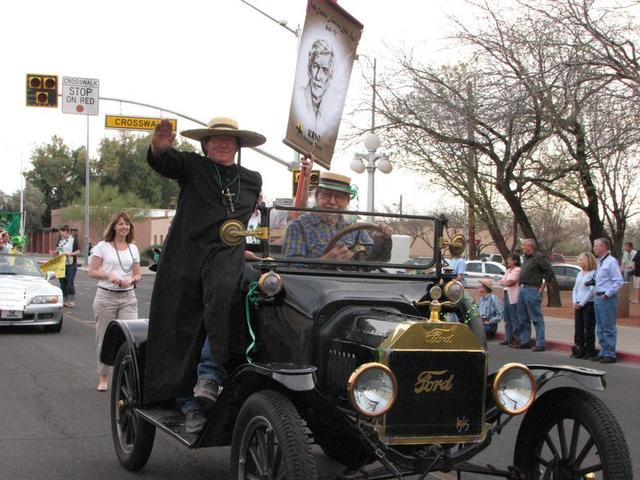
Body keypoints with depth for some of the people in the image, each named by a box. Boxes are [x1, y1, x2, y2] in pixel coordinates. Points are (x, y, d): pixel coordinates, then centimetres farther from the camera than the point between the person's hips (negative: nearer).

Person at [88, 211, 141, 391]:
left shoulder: (133, 248, 12)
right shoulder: (103, 246, 2)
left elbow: (138, 275, 14)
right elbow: (92, 271, -2)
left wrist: (131, 279, -8)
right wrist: (109, 275, -18)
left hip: (128, 297, 2)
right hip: (106, 296, -2)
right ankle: (103, 378, 18)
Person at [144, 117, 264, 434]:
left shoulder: (252, 180, 22)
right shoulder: (191, 166, 12)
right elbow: (162, 162, -12)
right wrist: (159, 147, -31)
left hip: (227, 256, 0)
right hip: (186, 256, 0)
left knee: (222, 294, -34)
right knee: (183, 330, -2)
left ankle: (210, 375, -26)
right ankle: (192, 405, 8)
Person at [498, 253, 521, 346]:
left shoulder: (518, 270, -6)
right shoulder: (508, 270, 22)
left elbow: (512, 282, -13)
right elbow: (501, 282, 16)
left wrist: (504, 282, 3)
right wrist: (507, 283, -3)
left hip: (513, 296, -9)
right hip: (506, 295, 9)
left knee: (514, 319, -8)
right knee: (507, 319, 8)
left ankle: (516, 338, -7)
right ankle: (508, 338, 12)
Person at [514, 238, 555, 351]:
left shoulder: (539, 257, -9)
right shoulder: (526, 258, 18)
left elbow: (550, 273, -14)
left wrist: (542, 288, -14)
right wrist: (521, 286, 16)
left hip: (532, 290, -10)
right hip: (522, 290, 10)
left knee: (537, 318, -7)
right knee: (523, 318, 13)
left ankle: (540, 344, -5)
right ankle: (525, 341, 21)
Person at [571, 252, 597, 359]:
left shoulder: (593, 273, -10)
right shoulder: (579, 274, 14)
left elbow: (592, 291, -14)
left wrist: (582, 303, -14)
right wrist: (575, 302, 3)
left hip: (589, 304, -7)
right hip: (578, 305, 7)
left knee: (589, 329, -2)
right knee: (578, 328, 9)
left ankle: (590, 351, 4)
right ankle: (579, 350, 15)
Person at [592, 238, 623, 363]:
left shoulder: (611, 262, -13)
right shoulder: (600, 262, 17)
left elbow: (618, 282, -18)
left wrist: (607, 294, -18)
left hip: (607, 299, -10)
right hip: (598, 298, 10)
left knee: (609, 328, -4)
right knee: (600, 328, 14)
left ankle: (610, 354, 0)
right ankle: (603, 352, 21)